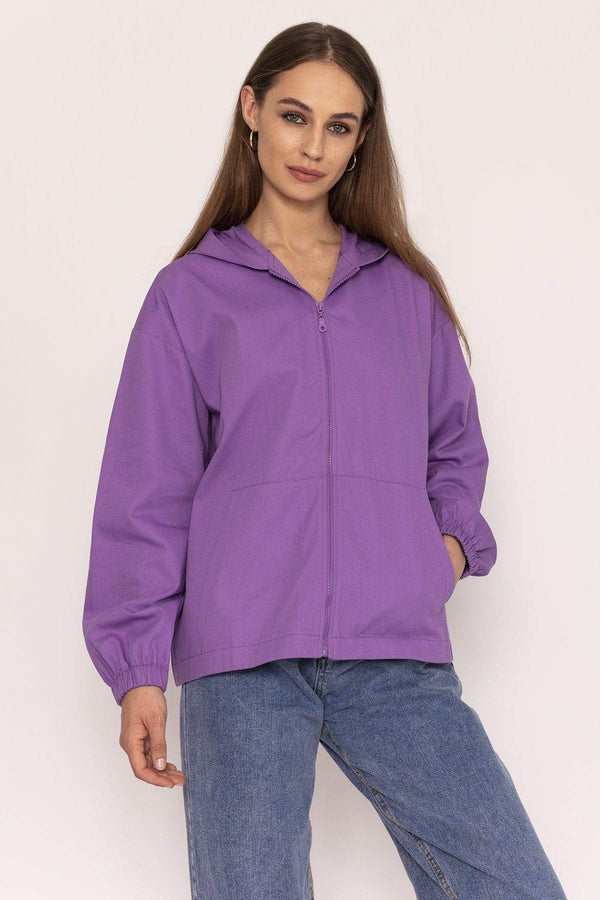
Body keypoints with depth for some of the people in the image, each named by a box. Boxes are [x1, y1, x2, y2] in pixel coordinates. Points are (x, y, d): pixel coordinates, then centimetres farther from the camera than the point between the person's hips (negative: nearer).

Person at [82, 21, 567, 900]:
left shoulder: (407, 288, 17)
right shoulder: (191, 292, 10)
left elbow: (454, 441, 26)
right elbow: (147, 494, 7)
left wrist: (455, 535, 5)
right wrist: (138, 668, -1)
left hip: (398, 659, 2)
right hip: (242, 660, -2)